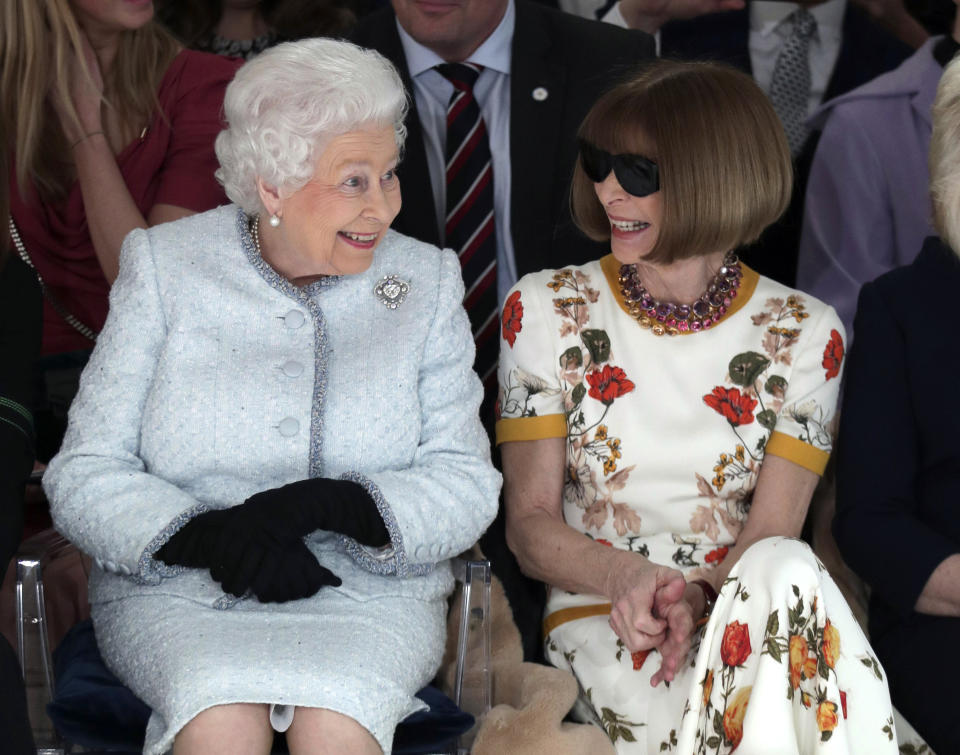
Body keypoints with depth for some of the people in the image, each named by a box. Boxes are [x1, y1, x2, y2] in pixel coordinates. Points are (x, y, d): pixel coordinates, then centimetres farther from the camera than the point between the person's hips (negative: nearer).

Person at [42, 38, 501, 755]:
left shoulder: (428, 281, 7)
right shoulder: (164, 267, 3)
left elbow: (467, 486, 1)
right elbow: (85, 477, 0)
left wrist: (328, 506, -17)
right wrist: (207, 536, -19)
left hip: (369, 592, 1)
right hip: (174, 589, 0)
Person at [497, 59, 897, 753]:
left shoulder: (803, 333, 4)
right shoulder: (545, 311, 3)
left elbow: (772, 534, -3)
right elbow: (531, 524, 1)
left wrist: (697, 594, -25)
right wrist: (628, 577, -20)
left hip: (745, 610, 2)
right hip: (601, 616, -2)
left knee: (784, 571, -36)